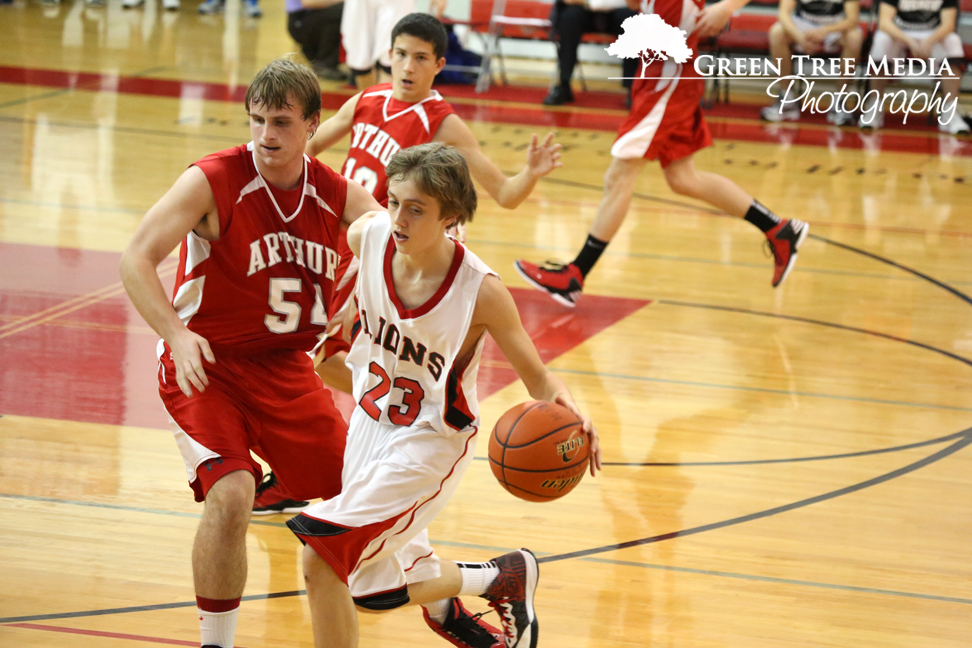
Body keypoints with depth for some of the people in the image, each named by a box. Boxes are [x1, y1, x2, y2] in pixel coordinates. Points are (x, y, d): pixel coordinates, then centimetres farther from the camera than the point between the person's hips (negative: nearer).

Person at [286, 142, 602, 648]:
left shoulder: (480, 291, -26)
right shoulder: (367, 237, -17)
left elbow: (538, 379, -18)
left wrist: (565, 408, -39)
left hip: (431, 441, -5)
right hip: (372, 422, 5)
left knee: (320, 558, -17)